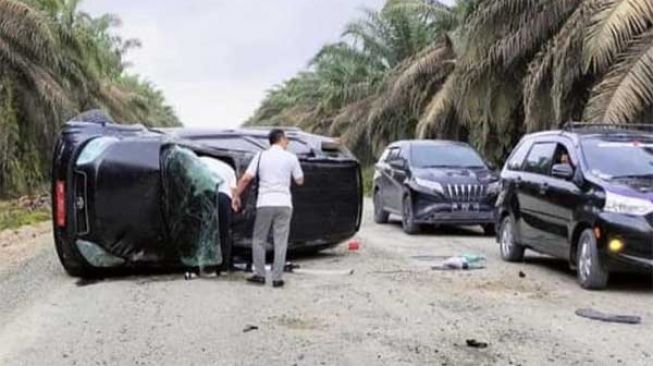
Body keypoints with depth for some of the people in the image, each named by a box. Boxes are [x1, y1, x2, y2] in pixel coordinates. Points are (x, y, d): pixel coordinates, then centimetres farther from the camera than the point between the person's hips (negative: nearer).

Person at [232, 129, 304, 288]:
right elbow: (299, 181, 10)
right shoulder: (291, 157, 3)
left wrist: (236, 196, 5)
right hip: (283, 203, 0)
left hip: (264, 203, 0)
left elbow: (246, 178, -4)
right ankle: (277, 278, 2)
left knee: (258, 239, 12)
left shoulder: (261, 156, 4)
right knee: (280, 241, 3)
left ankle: (259, 275, 10)